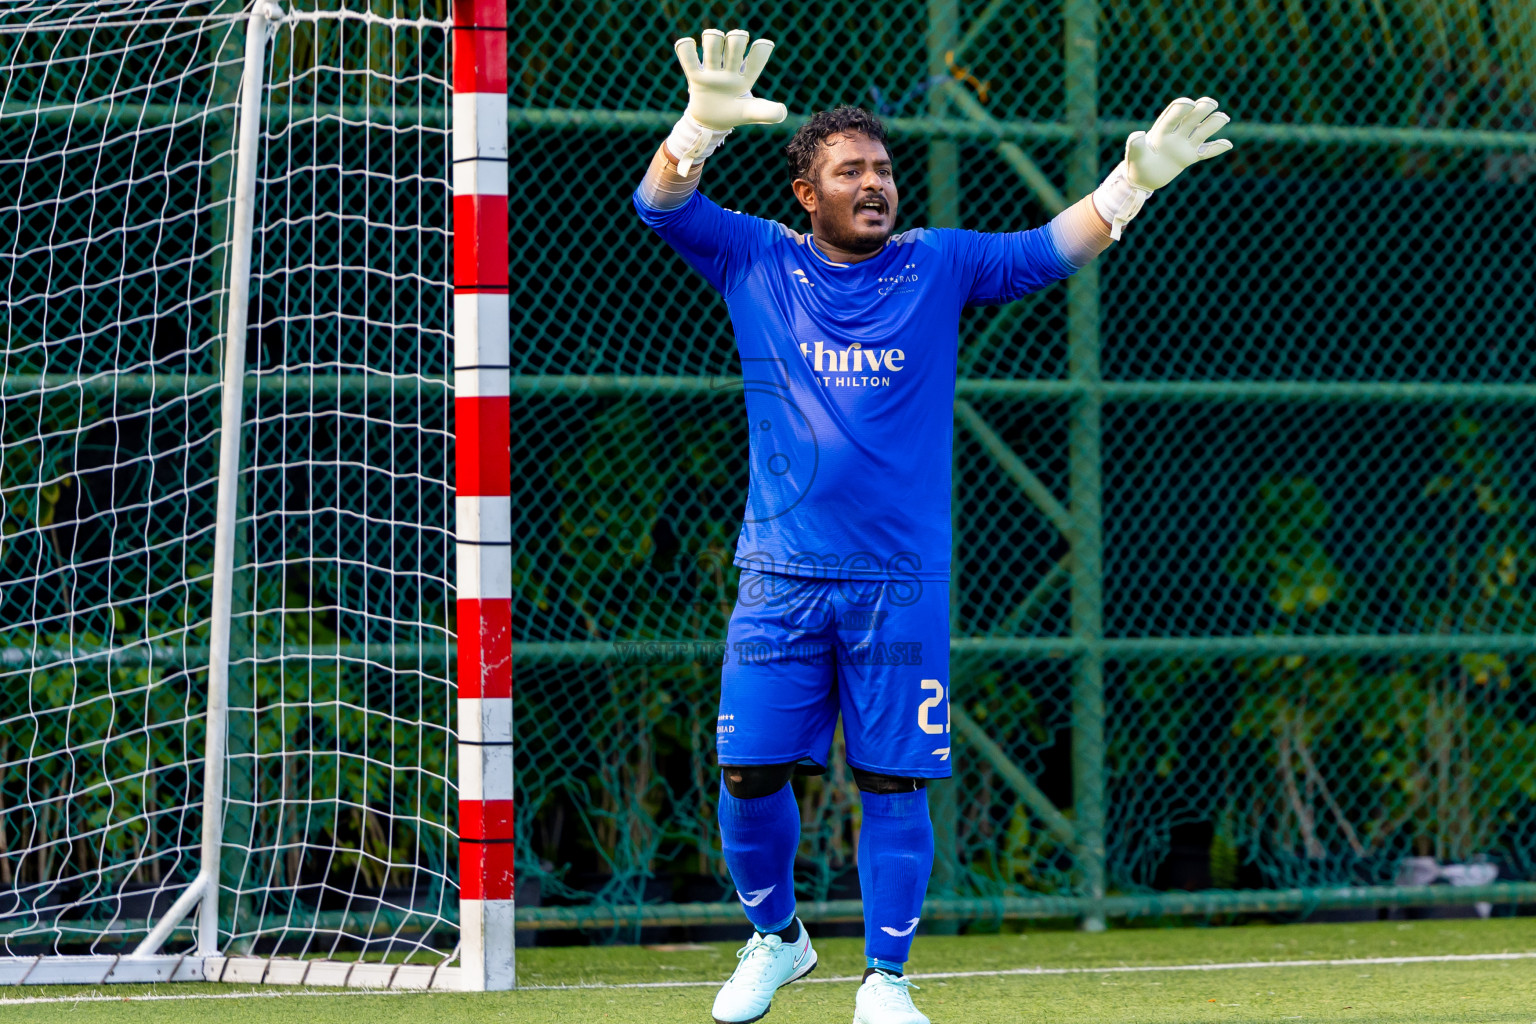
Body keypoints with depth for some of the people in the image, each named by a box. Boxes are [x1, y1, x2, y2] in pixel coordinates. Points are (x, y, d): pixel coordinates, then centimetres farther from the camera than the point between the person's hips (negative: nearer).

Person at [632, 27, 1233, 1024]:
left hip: (901, 582, 0)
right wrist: (704, 125, -28)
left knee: (895, 782, 0)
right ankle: (776, 937, 23)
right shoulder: (758, 262, 4)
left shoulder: (939, 267, 5)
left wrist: (1134, 182, -18)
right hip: (781, 576, 0)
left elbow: (1051, 248, -2)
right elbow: (663, 205, -8)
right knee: (749, 773, -2)